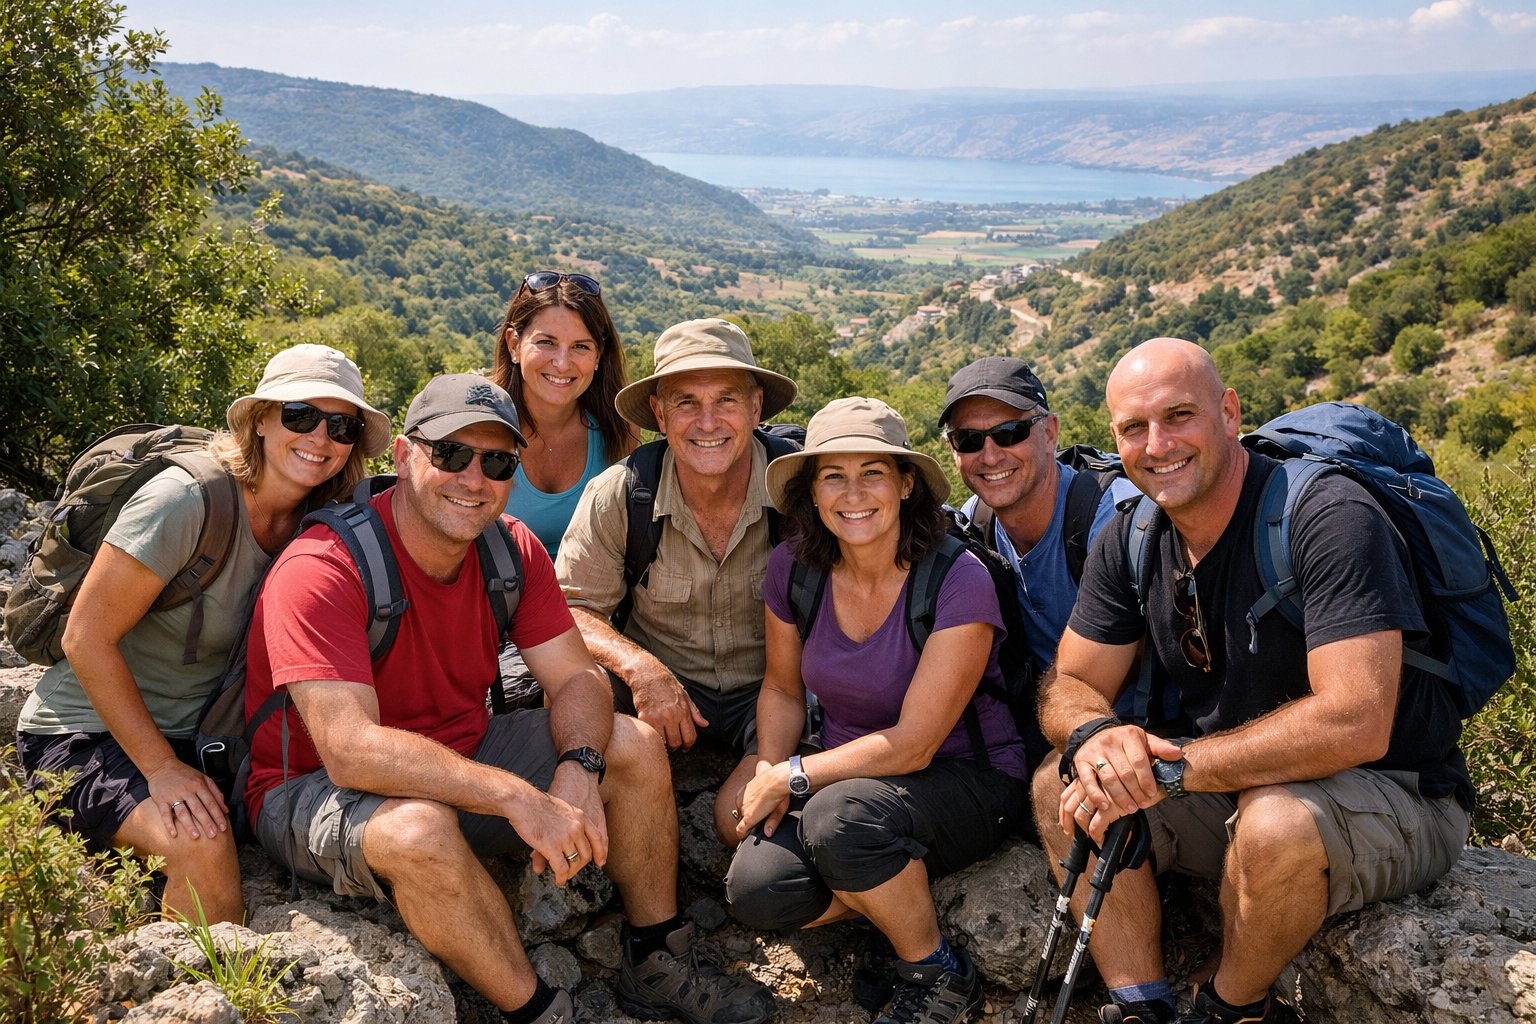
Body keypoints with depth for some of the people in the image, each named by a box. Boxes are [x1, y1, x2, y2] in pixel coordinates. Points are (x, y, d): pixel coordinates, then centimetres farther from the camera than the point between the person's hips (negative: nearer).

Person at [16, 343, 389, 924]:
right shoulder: (187, 501, -22)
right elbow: (86, 638, -19)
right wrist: (162, 769, -20)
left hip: (195, 737, 7)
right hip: (87, 735, -6)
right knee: (203, 843, -31)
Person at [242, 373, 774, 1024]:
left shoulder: (512, 549, -5)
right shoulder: (321, 570, -26)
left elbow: (577, 678, -5)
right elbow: (351, 750, -34)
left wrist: (578, 770, -28)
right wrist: (519, 798, -39)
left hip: (462, 756, 7)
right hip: (316, 788, -6)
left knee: (636, 747, -4)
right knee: (420, 829, -39)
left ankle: (658, 968, 11)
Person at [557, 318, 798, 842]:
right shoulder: (617, 495, -12)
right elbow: (571, 607, -6)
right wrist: (639, 666, -27)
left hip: (768, 688, -1)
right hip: (661, 683, 2)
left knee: (744, 817, -29)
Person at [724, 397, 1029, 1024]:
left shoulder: (957, 581, -21)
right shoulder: (793, 567, -7)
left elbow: (913, 744, -20)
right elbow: (784, 688, 8)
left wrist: (792, 778, -17)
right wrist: (767, 773, -10)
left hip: (968, 779, -4)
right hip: (849, 776, 5)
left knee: (841, 818, -35)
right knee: (755, 890, -22)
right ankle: (898, 903, 8)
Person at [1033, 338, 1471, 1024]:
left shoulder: (1330, 517, -24)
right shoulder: (1128, 543, -2)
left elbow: (1354, 723, -32)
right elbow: (1069, 685, -1)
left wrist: (1166, 768, -31)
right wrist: (1095, 735, -27)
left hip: (1396, 796, -6)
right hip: (1231, 788, 6)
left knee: (1277, 822, -36)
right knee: (1060, 788, -11)